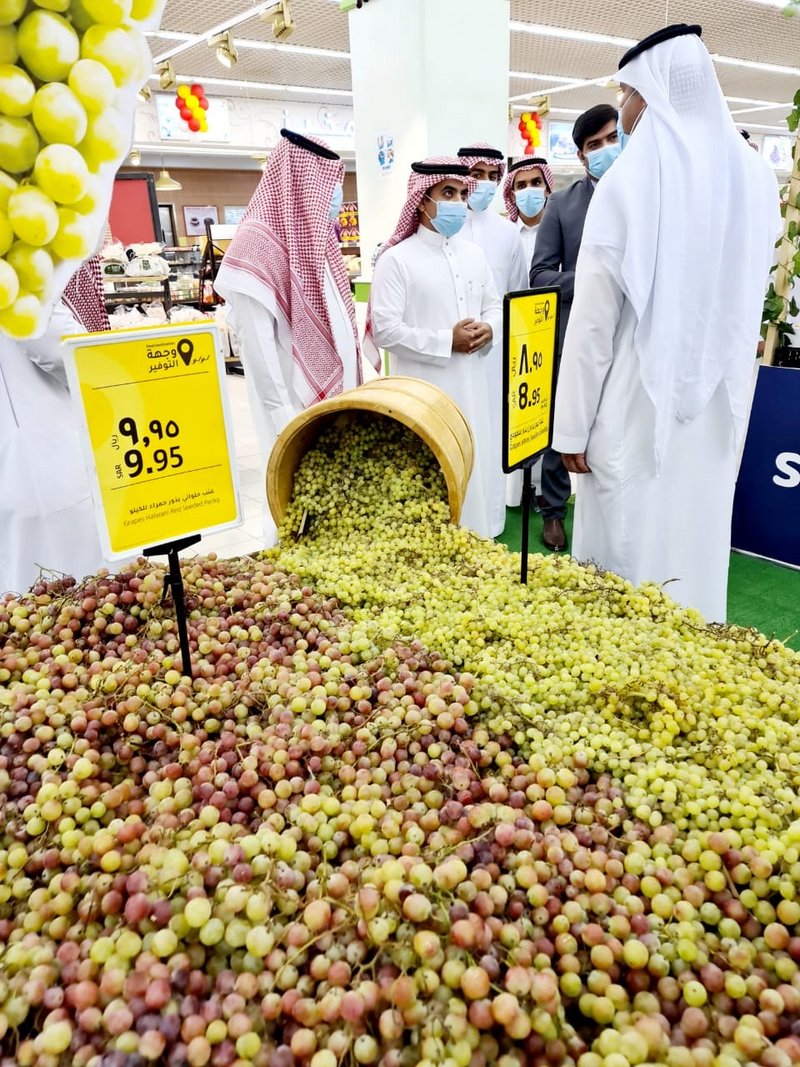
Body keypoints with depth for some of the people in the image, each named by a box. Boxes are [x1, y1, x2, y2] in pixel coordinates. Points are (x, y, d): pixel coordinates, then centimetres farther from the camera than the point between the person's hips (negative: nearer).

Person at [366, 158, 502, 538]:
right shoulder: (397, 259, -7)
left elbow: (494, 305, 21)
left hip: (471, 386, 6)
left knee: (473, 469, 12)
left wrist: (489, 329, -4)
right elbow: (385, 330, -15)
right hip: (423, 391, -6)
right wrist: (447, 341, -16)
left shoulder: (473, 254, 14)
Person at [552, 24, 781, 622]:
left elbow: (593, 319, -13)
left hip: (640, 404, -5)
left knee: (632, 545, 6)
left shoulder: (627, 185, -13)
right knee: (699, 536, 18)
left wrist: (573, 426, -8)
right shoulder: (756, 176, 3)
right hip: (719, 403, 6)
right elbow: (750, 292, 12)